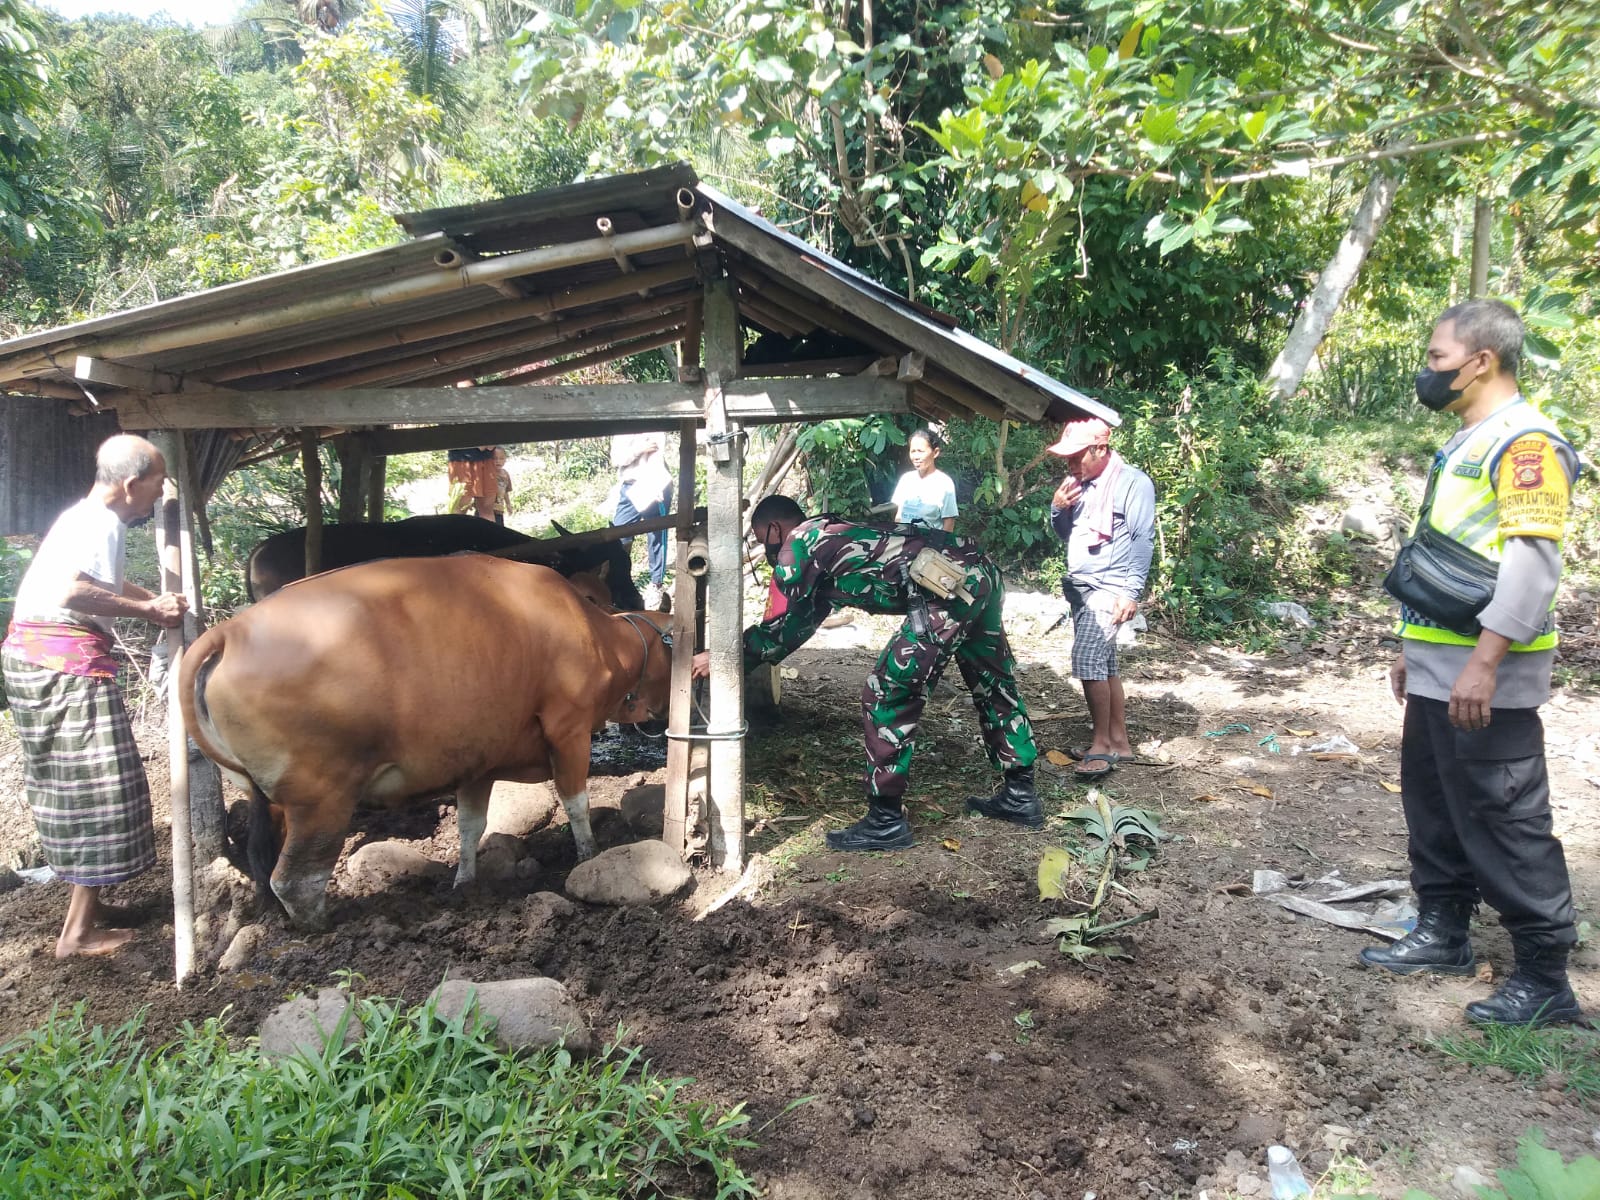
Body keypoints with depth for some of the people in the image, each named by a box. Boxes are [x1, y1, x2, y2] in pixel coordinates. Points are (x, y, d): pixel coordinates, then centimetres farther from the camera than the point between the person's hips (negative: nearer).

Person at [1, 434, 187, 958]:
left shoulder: (83, 517, 18)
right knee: (99, 785, -5)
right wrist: (147, 610, -20)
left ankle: (86, 903, 27)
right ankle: (79, 931, 0)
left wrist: (155, 601, 21)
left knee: (71, 785, 16)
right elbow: (71, 591, -29)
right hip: (65, 659, -10)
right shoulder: (101, 523, -14)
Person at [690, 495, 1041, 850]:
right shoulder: (829, 539, 29)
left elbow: (779, 628, 5)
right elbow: (799, 621, 36)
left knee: (887, 697, -1)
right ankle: (1020, 795, 36)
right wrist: (747, 649, 40)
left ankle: (885, 822, 7)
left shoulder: (799, 543, 3)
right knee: (992, 684, 22)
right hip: (980, 572, 10)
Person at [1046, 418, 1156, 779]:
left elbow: (1143, 540, -11)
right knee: (1103, 664, 11)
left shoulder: (1133, 482, -8)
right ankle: (1118, 739, 19)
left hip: (1110, 588, -8)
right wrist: (1058, 509, 0)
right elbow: (1066, 536, 21)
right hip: (1080, 587, 8)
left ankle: (1102, 742, -10)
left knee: (1087, 658, -19)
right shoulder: (1080, 485, 13)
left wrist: (1131, 592, -17)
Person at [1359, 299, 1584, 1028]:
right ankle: (1443, 934, 30)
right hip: (1438, 671, 10)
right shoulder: (1465, 443, 17)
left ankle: (1545, 978, 9)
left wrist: (1484, 662, -27)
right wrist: (1412, 647, 22)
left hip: (1484, 677, -10)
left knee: (1504, 821, -3)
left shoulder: (1524, 441, -14)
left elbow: (1534, 559, -22)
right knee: (1433, 805, 16)